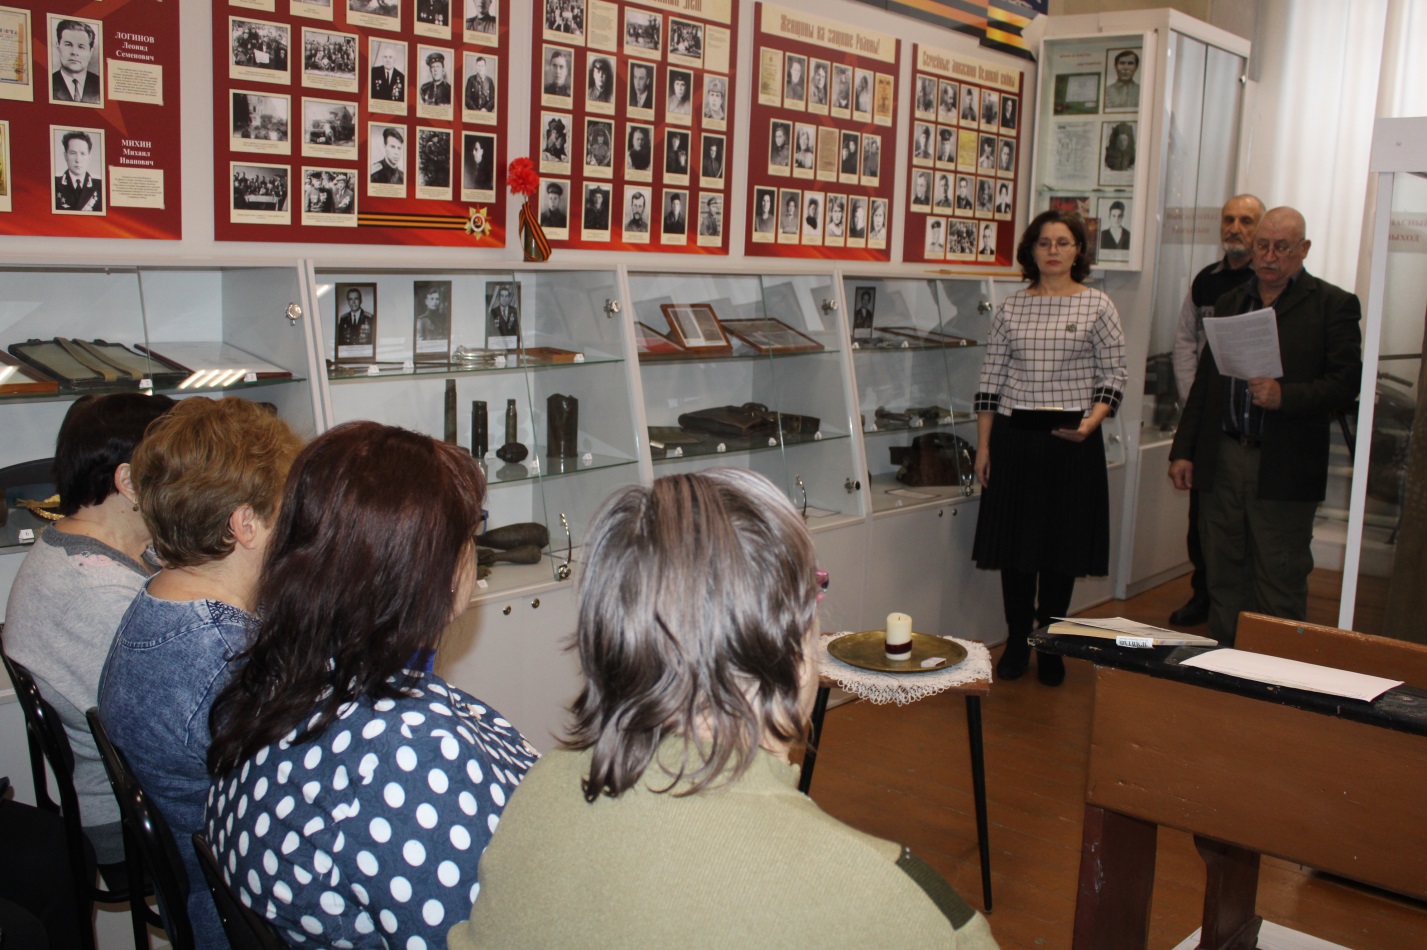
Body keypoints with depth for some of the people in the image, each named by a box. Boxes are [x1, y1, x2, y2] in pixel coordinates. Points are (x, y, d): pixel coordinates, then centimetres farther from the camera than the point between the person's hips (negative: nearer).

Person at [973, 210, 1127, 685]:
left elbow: (1114, 374, 1)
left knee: (1062, 542, 6)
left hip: (1072, 439, -2)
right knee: (1014, 541, 6)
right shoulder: (1011, 308, 5)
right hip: (1014, 436, 2)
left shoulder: (1097, 306, 0)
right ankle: (1016, 643, 20)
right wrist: (983, 445, 3)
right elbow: (990, 379, 7)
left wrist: (1092, 421, -16)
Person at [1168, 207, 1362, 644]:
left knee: (1279, 587, 0)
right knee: (1223, 579, 11)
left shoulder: (1333, 305, 0)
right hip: (1221, 462, 5)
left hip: (1283, 470, -5)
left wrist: (1285, 396, -24)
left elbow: (1345, 386, -8)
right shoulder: (1229, 303, 16)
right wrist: (1183, 450, 12)